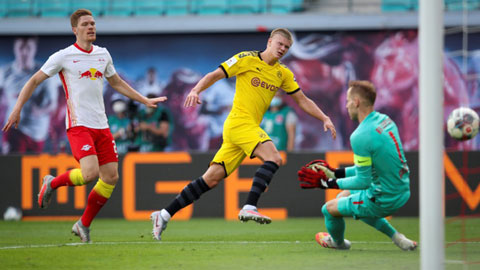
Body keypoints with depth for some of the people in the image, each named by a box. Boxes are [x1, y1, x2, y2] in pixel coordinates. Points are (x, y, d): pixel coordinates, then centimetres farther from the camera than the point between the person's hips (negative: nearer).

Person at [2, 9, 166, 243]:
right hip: (79, 125, -6)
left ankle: (84, 225, 14)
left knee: (111, 178, -1)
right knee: (90, 173, -24)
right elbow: (34, 81, 3)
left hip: (101, 125, 6)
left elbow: (117, 83, 30)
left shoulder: (103, 55, 13)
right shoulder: (63, 57, -3)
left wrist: (145, 101, 29)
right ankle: (52, 183, 6)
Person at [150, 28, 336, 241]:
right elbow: (214, 75, -2)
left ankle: (164, 215, 4)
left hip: (250, 127, 6)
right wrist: (196, 90, -19)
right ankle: (249, 207, -33)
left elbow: (303, 100, 22)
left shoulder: (283, 74, 17)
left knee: (212, 178, 2)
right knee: (273, 158, -26)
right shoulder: (247, 59, -1)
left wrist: (325, 119, 12)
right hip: (239, 121, -6)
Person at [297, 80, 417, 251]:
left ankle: (337, 242, 43)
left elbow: (363, 182, -21)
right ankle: (395, 236, 26)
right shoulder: (385, 120, 3)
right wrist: (337, 173, 16)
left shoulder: (360, 137, -26)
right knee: (345, 195, 29)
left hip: (384, 201, -9)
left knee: (329, 209, 8)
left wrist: (328, 183, -10)